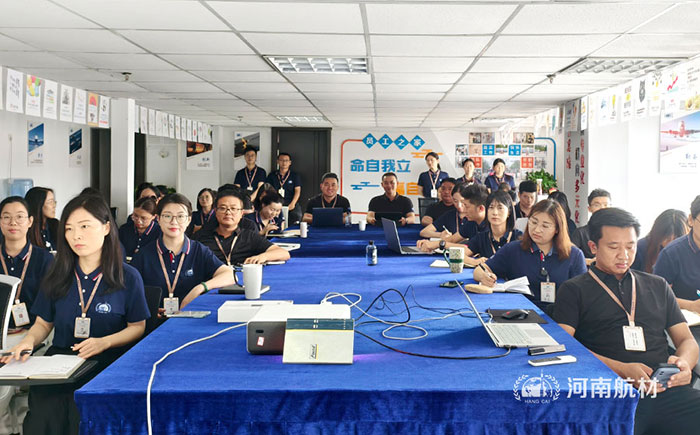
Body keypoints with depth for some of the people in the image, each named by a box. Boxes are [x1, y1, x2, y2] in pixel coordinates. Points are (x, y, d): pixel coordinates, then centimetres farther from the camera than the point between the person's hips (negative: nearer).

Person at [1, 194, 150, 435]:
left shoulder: (128, 277, 2)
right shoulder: (57, 277, 13)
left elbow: (138, 326, 5)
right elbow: (43, 323, 19)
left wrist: (104, 342, -12)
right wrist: (29, 340, -4)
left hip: (107, 363, -2)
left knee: (83, 416, -31)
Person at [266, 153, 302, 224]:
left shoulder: (295, 176, 15)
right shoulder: (272, 175, 18)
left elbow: (297, 190, 4)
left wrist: (293, 203, -13)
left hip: (290, 203, -1)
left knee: (297, 215, -33)